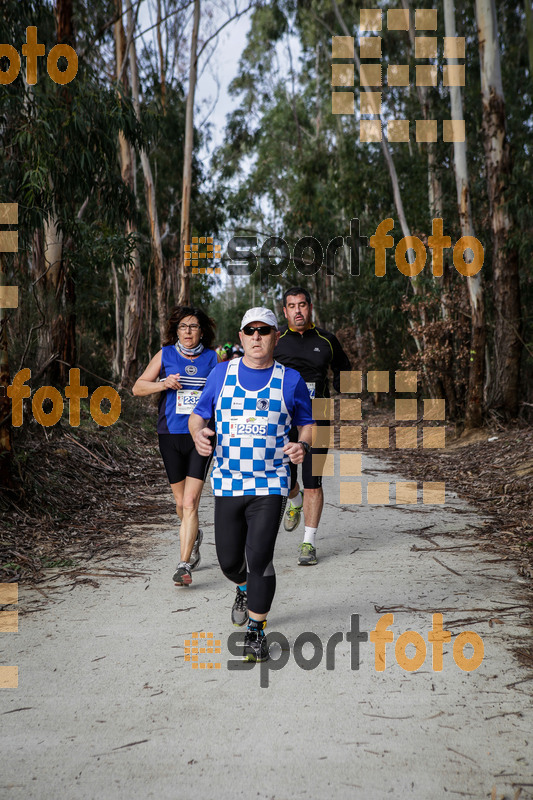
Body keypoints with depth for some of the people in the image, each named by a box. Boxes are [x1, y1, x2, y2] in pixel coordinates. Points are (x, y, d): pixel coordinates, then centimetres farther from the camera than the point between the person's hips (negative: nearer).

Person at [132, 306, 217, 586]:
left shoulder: (212, 358, 4)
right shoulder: (165, 354, 5)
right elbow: (138, 388, 5)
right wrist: (163, 384, -11)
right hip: (170, 435, 2)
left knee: (190, 501, -12)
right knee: (181, 503, 13)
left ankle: (184, 564, -8)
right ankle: (194, 535, 43)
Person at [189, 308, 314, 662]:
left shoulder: (290, 380, 0)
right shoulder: (221, 373, 4)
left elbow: (307, 423, 7)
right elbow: (198, 415, 9)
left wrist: (303, 445, -15)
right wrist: (198, 434, -13)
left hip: (271, 486, -2)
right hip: (228, 483, 3)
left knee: (259, 559, -9)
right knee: (229, 560, 10)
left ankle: (256, 632, 10)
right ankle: (245, 589, 46)